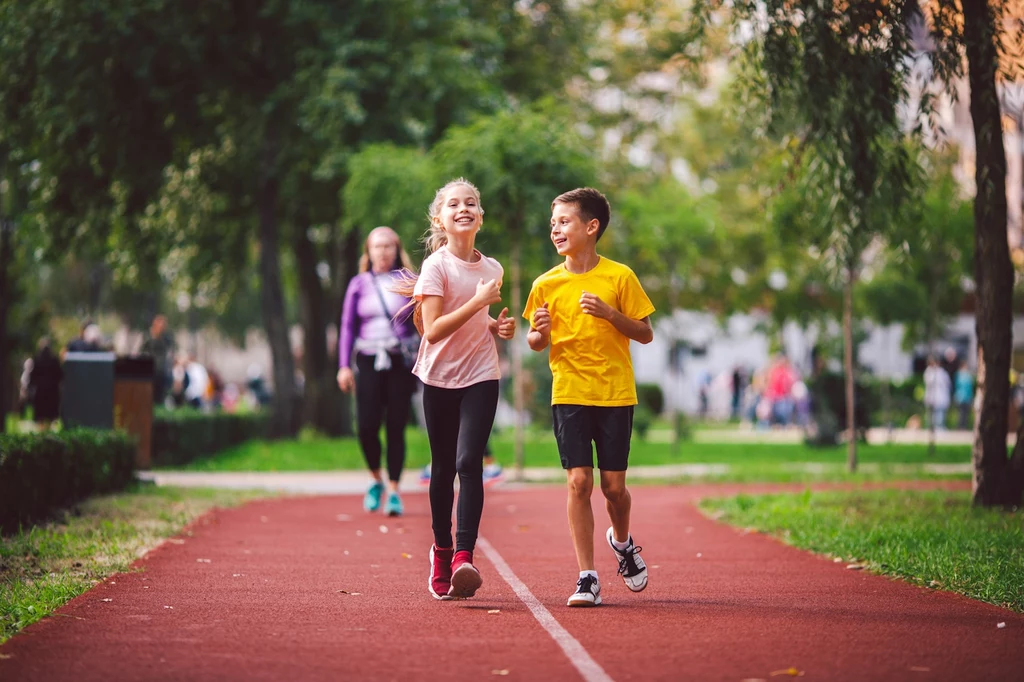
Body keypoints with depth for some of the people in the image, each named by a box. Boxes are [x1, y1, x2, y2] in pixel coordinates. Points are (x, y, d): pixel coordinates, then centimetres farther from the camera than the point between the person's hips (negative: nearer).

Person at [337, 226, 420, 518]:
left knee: (396, 427, -2)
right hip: (368, 362, 1)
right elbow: (348, 327, 9)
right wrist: (344, 365, 1)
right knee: (367, 426, -10)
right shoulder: (359, 285, 8)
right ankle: (376, 480, 15)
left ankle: (394, 492, 7)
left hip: (401, 362, -1)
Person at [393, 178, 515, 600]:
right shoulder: (436, 266, -9)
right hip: (440, 378, -2)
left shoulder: (492, 268, 7)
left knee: (469, 463, -15)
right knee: (443, 467, 8)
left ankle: (464, 557, -21)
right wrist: (479, 302, -23)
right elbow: (432, 330, -18)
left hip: (481, 377, 2)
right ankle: (441, 550, 26)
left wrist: (499, 327, 2)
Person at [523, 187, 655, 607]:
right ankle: (587, 578, -2)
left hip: (615, 395, -1)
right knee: (578, 483, -8)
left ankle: (622, 541, 36)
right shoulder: (546, 284, 3)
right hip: (568, 394, 1)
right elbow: (535, 343, 12)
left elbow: (645, 334, 1)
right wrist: (540, 332, -11)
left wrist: (610, 313, -15)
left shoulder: (619, 277, -2)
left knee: (613, 486, 2)